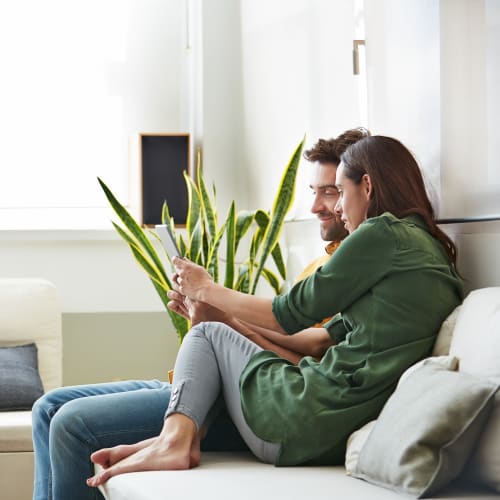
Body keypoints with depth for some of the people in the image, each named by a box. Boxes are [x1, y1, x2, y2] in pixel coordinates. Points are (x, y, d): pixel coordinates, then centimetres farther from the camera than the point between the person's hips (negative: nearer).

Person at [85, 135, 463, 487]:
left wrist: (208, 290, 12)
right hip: (350, 435, 9)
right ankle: (172, 437, 5)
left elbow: (292, 314, -4)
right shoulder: (430, 250, 18)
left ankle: (175, 438, -5)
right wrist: (221, 312, 20)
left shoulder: (385, 233, -10)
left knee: (208, 334, 11)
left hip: (309, 424, -9)